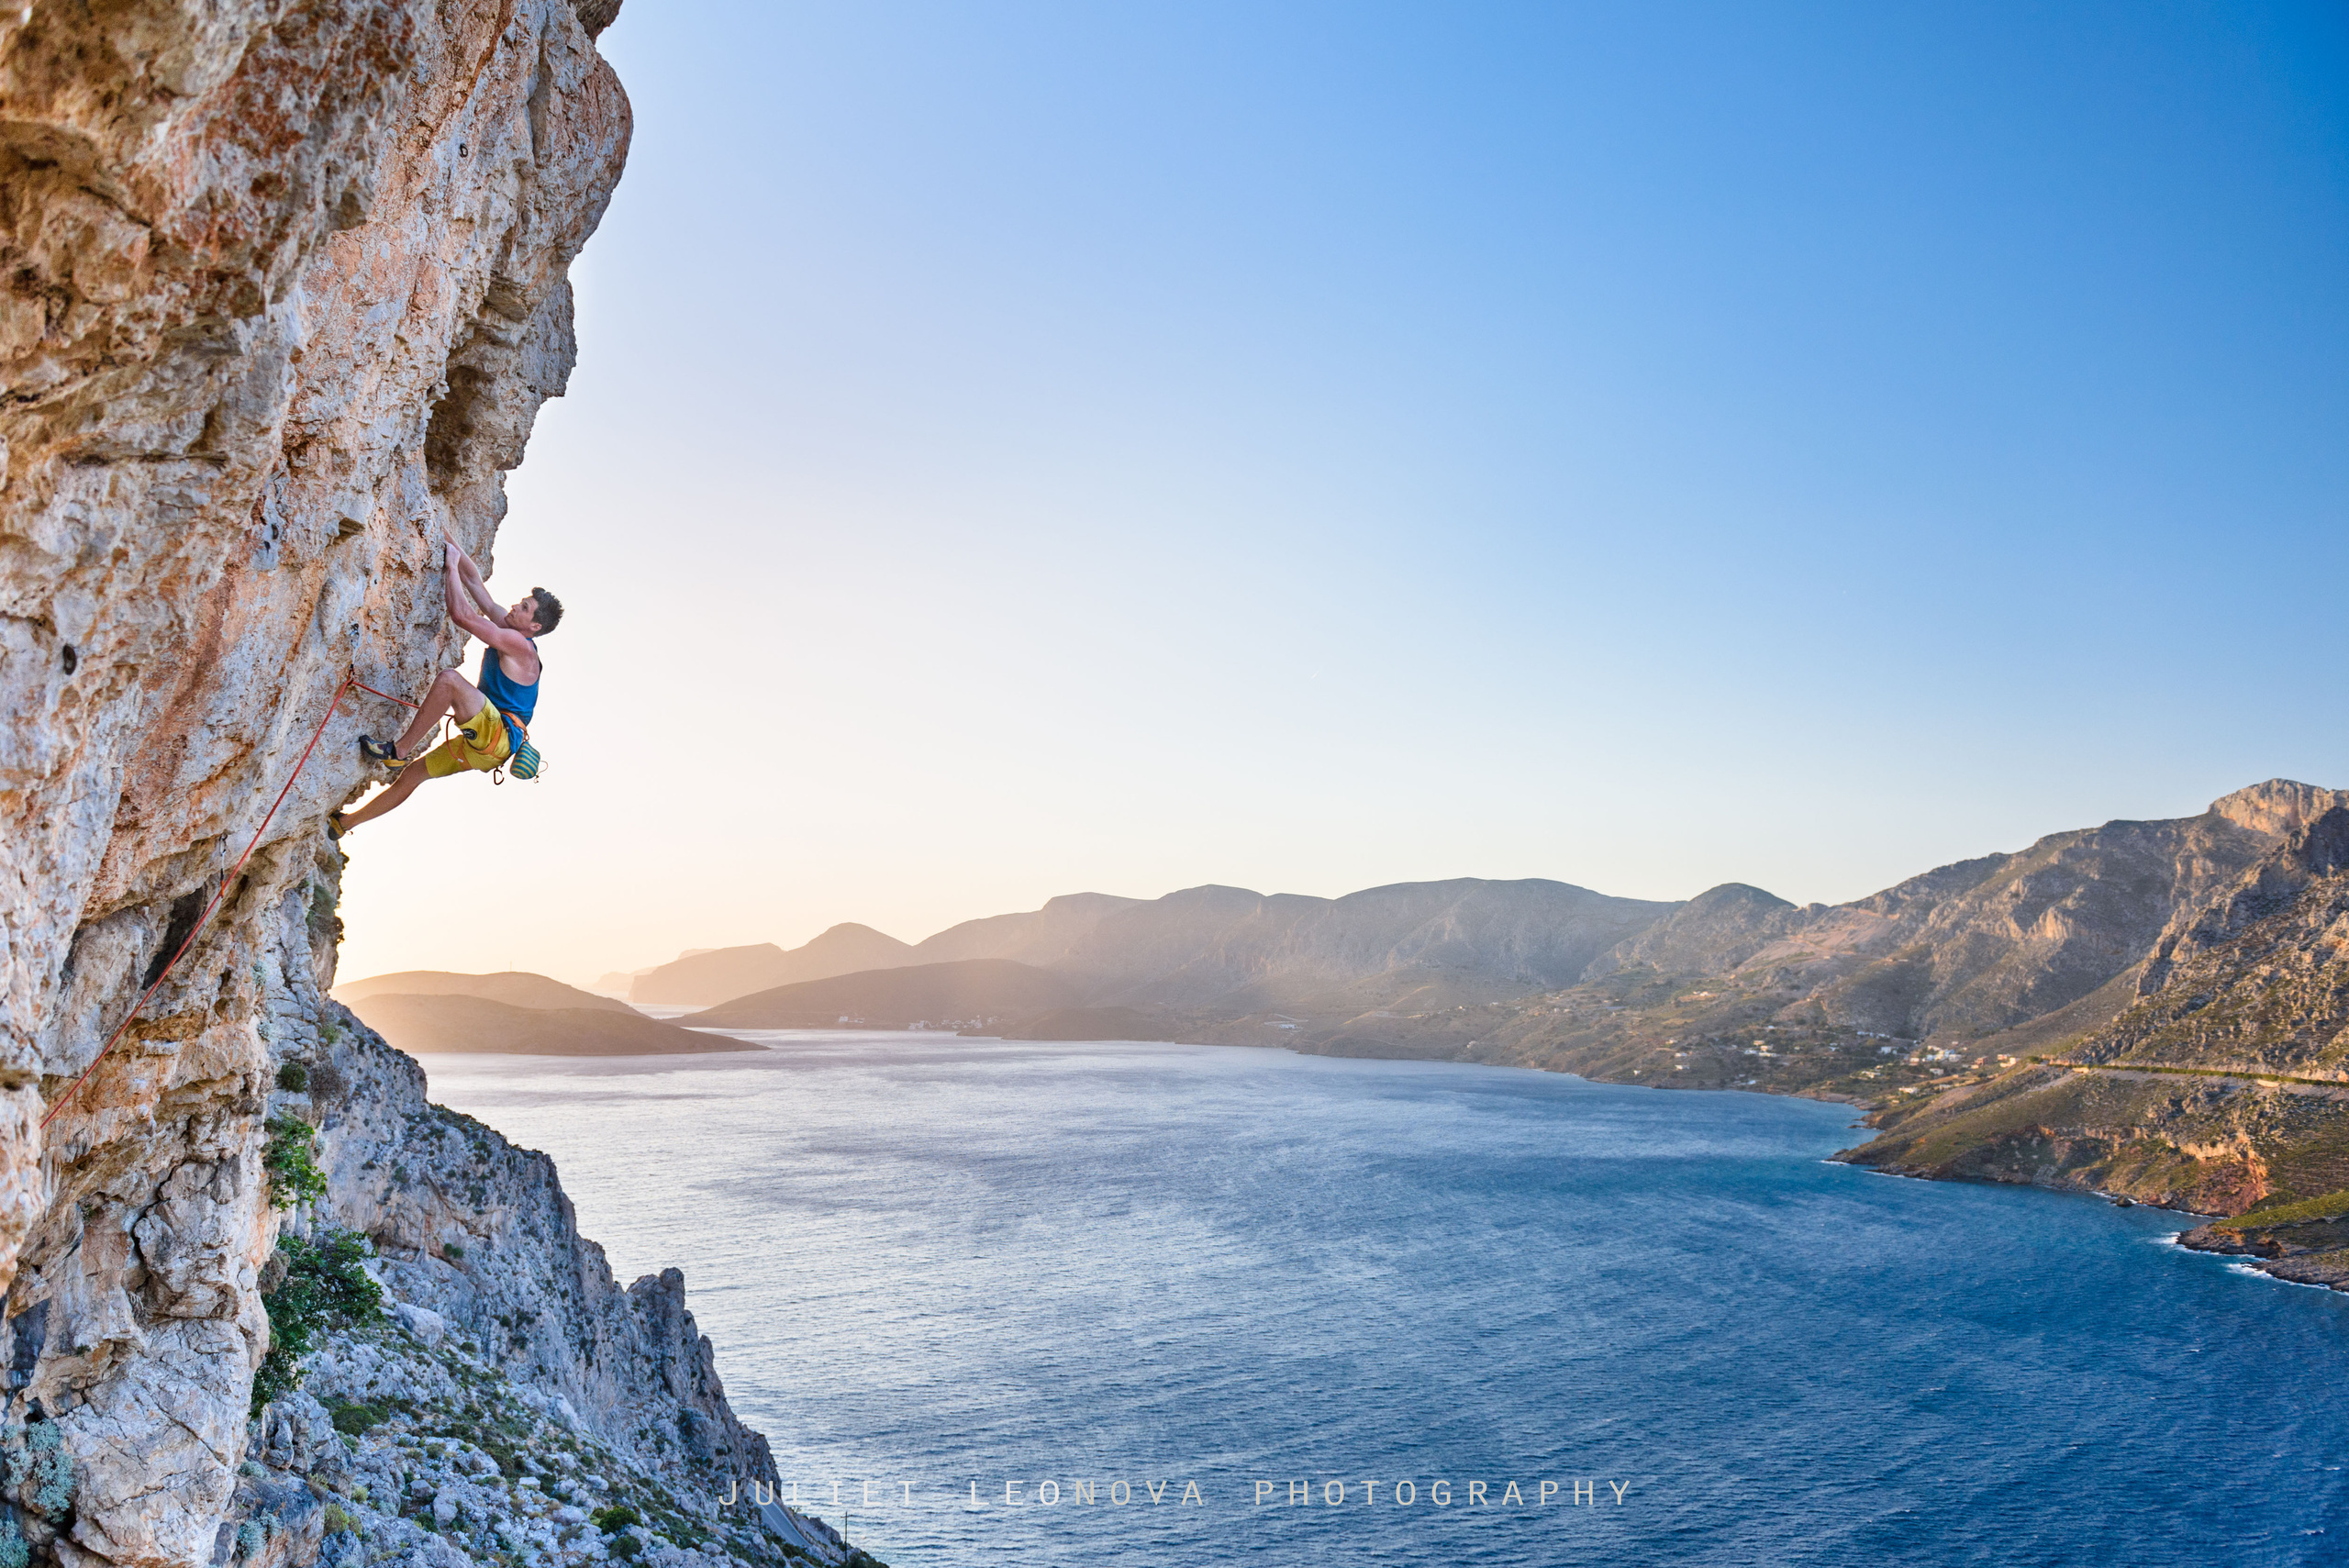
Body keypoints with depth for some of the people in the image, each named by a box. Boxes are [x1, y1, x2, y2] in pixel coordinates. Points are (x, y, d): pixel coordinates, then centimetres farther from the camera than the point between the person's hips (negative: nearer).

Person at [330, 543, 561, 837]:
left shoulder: (521, 646, -12)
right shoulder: (508, 629, 15)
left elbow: (461, 614, -19)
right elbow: (473, 580, 18)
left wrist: (452, 564, -8)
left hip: (498, 736, -10)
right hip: (480, 744, 10)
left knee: (449, 678, -30)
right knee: (412, 773, 13)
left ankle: (398, 751, -24)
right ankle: (343, 824, 23)